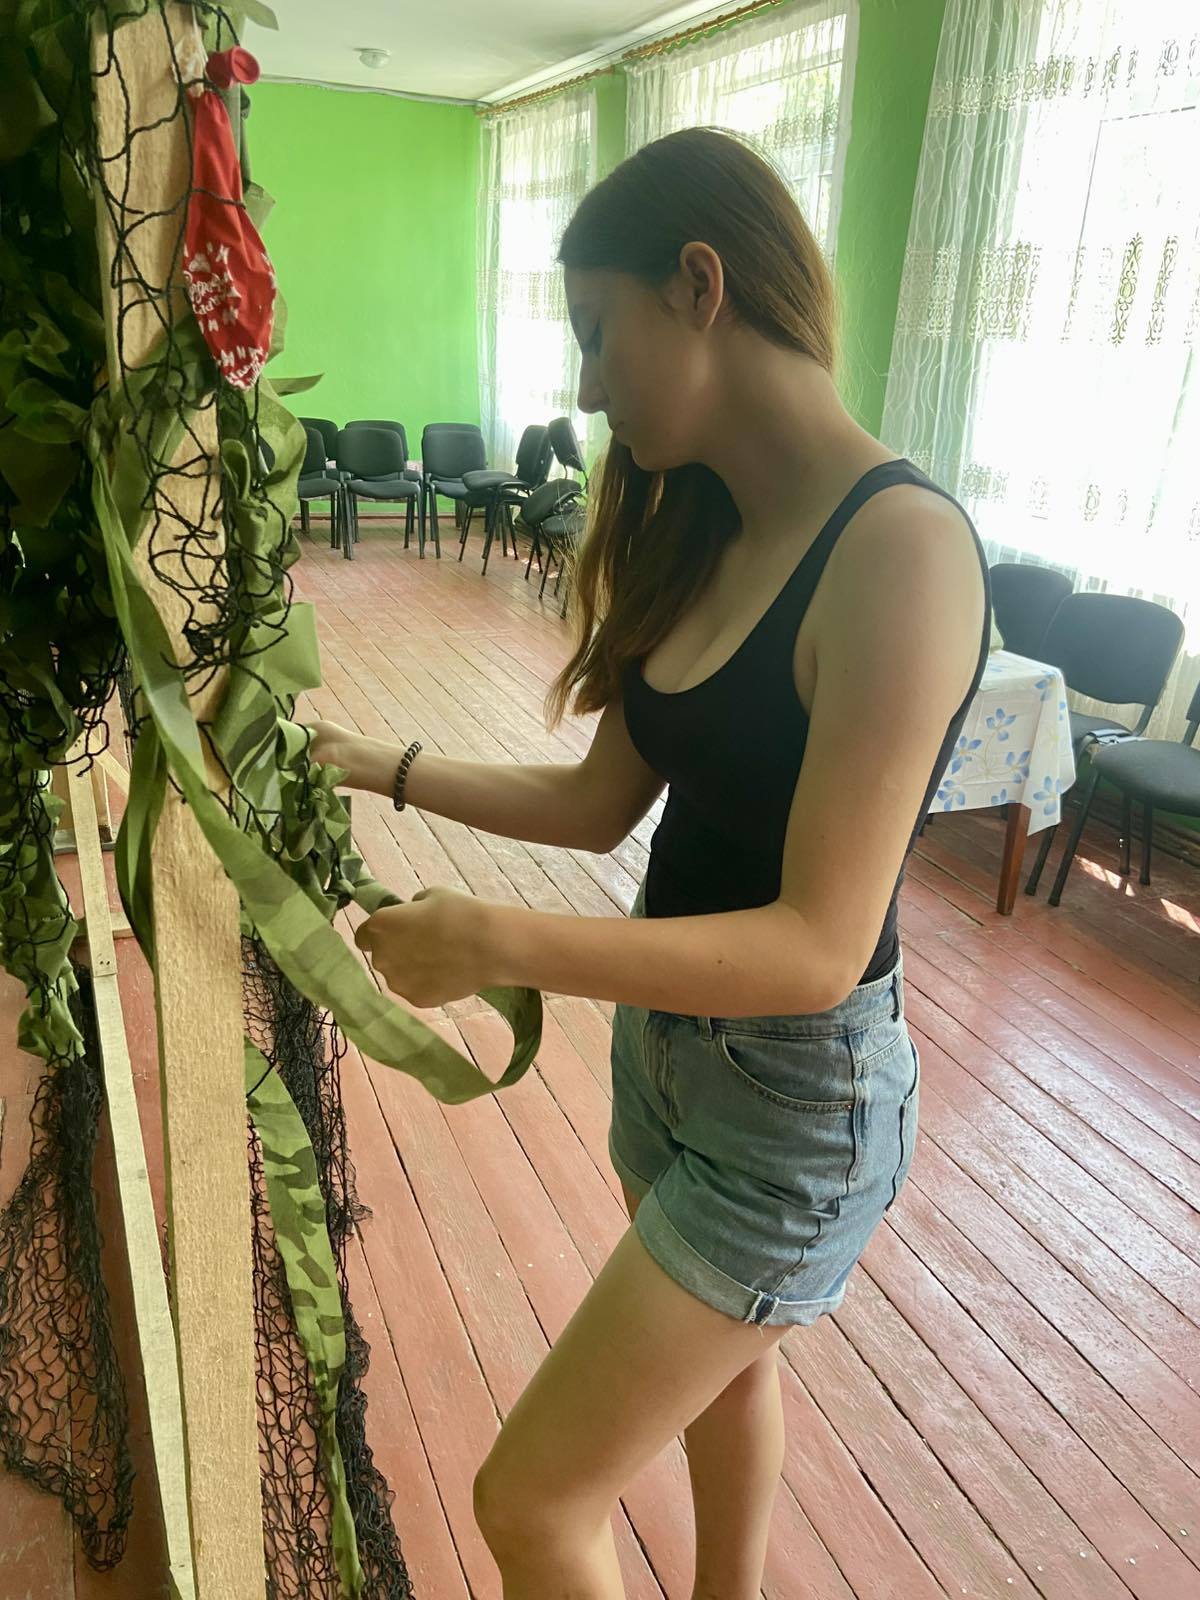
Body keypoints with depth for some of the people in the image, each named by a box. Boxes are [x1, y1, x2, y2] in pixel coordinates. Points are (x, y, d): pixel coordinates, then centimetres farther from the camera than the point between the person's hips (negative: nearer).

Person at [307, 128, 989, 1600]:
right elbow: (600, 803, 5)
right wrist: (378, 766, 5)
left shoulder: (900, 546, -25)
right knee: (728, 1360, 30)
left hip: (801, 1103, -8)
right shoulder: (705, 534, 2)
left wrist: (499, 945, -30)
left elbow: (819, 946, -27)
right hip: (668, 1039, 8)